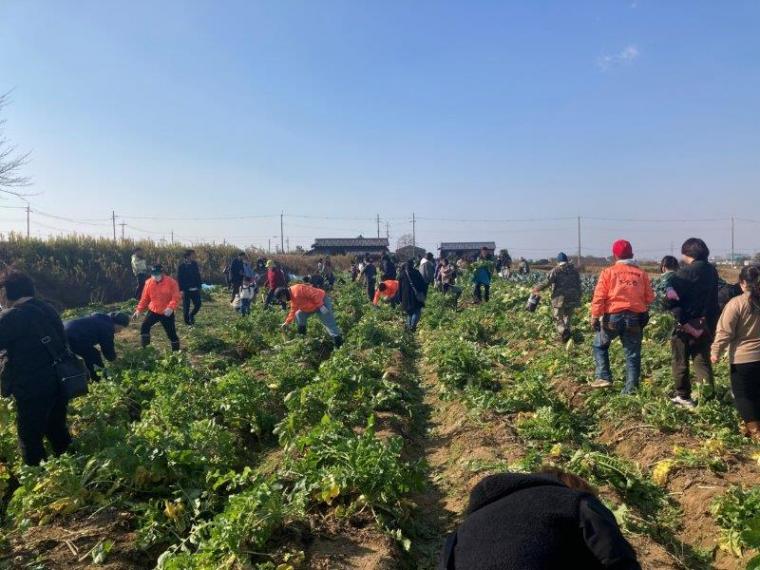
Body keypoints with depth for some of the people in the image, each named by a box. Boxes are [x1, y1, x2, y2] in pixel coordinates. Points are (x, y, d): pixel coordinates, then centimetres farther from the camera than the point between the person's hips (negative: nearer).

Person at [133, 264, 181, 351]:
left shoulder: (171, 282, -15)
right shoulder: (149, 283, -3)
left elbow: (176, 297, -19)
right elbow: (145, 298, 6)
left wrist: (171, 307, -35)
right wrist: (139, 310, 1)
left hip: (167, 313, -3)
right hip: (153, 311, 4)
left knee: (171, 333, 3)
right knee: (144, 326, -10)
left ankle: (176, 351, 19)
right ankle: (145, 349, 1)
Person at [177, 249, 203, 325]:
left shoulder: (195, 264, 5)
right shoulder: (182, 266, -9)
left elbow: (198, 275, 10)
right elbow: (179, 279, -9)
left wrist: (199, 286, 5)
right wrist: (181, 290, -14)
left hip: (195, 289, 4)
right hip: (186, 290, -4)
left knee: (198, 304, 3)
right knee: (186, 306, 5)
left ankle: (191, 315, 28)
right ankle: (187, 320, 21)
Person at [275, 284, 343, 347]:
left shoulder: (297, 289, -25)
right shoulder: (292, 298, 8)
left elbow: (314, 294, -28)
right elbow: (293, 311, 20)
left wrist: (320, 306, -28)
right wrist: (287, 322, 20)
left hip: (321, 301, -10)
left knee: (329, 323, -11)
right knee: (298, 315, 15)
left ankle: (339, 343, -7)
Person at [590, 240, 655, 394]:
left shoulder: (608, 272, -1)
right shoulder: (642, 273, 7)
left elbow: (599, 297, -7)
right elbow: (649, 298, 8)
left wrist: (595, 316, -3)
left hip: (613, 317, -2)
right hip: (635, 318, 2)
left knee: (600, 345, 19)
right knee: (632, 354, 10)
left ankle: (603, 377, 10)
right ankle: (631, 388, 13)